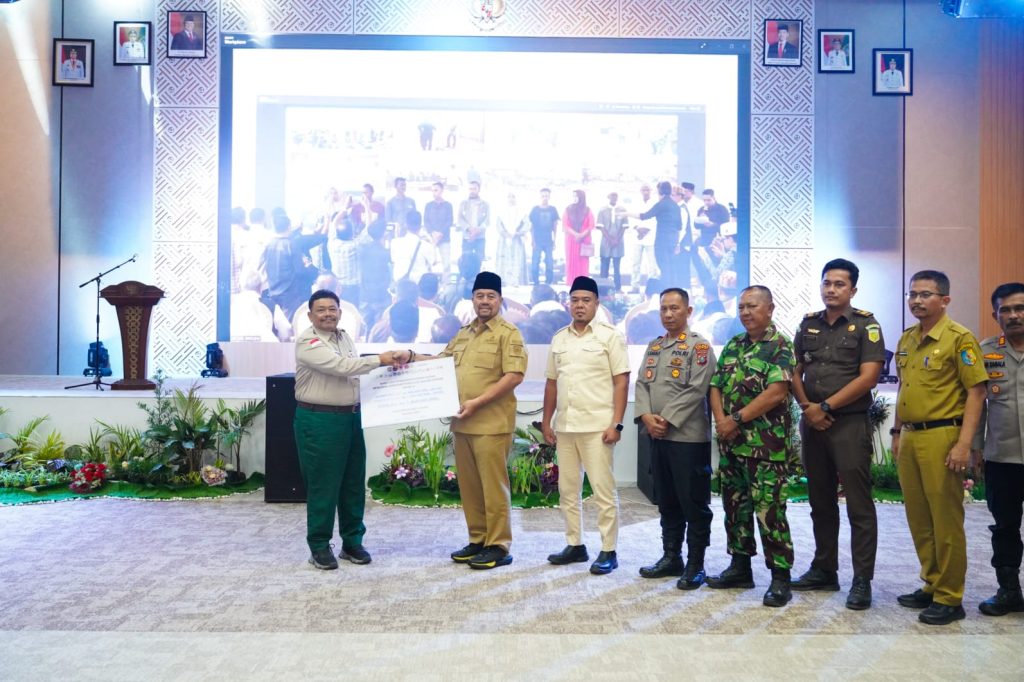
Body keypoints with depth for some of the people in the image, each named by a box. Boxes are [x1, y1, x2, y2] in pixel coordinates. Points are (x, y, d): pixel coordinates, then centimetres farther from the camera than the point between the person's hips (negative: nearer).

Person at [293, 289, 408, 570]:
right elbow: (341, 366, -25)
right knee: (323, 485, 0)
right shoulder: (308, 342, -14)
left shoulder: (345, 337, 13)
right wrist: (380, 360, -20)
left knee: (353, 482, 12)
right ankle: (319, 546, 13)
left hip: (351, 417, 8)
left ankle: (352, 541, 24)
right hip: (319, 421, -8)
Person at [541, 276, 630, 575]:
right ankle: (575, 545, 24)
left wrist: (616, 423, -14)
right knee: (568, 489, 12)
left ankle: (608, 551, 9)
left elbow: (621, 382, -7)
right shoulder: (559, 338, 13)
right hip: (564, 426, 6)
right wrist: (546, 421, 12)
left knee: (603, 490, -1)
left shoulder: (610, 335, -3)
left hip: (597, 426, -6)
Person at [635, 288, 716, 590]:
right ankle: (671, 557, 26)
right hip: (657, 435, 7)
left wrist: (667, 419, -15)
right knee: (667, 502, 15)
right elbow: (641, 383, 11)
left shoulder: (699, 346, -6)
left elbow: (697, 390, -14)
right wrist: (646, 416, -7)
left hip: (688, 436, -7)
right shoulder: (653, 346, 15)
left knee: (694, 504, 1)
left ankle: (695, 565, 11)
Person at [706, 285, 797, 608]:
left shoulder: (780, 346, -7)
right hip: (730, 443, 7)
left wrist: (737, 419, -16)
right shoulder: (732, 345, 14)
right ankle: (740, 566, 26)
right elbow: (716, 386, 11)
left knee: (769, 511, -4)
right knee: (735, 506, 14)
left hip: (766, 445, -7)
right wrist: (721, 420, -7)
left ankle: (780, 577, 7)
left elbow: (777, 392, -18)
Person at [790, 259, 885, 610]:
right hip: (812, 423, 5)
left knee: (859, 505, -2)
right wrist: (807, 406, -4)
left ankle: (862, 580, 4)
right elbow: (795, 371, 13)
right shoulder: (808, 324, 12)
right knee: (820, 501, 13)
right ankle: (824, 570, 23)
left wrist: (826, 406, -12)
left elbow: (868, 377, -12)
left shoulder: (866, 325, -3)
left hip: (850, 423, -5)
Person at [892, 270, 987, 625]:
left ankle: (950, 598, 11)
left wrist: (964, 443, -17)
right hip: (910, 438, 7)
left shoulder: (959, 338, -8)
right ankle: (931, 586, 27)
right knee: (918, 518, 13)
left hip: (941, 437, -7)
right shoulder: (906, 340, 14)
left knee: (946, 519, -1)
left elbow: (976, 392, -11)